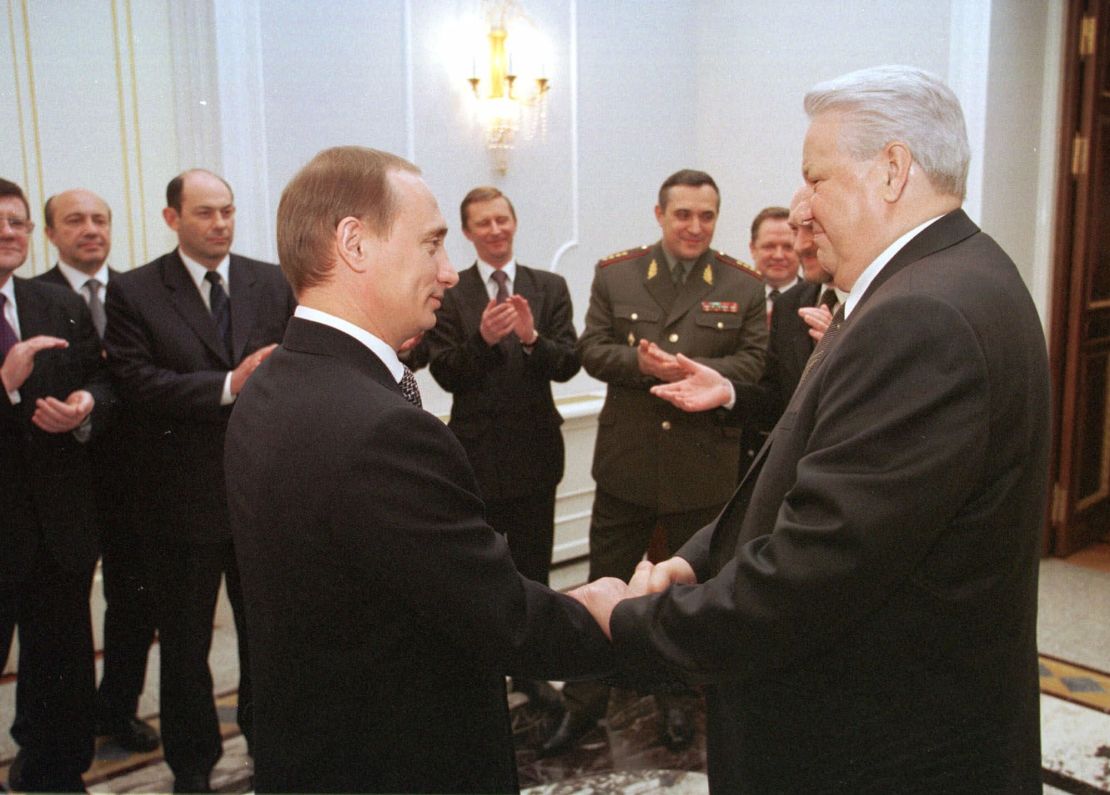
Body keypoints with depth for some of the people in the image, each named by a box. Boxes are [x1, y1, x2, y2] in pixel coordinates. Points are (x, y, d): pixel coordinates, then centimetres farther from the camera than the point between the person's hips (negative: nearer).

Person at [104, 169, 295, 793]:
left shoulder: (272, 284, 4)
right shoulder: (133, 292, -4)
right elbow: (137, 385, -15)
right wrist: (230, 385, -24)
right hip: (184, 500, -2)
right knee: (185, 643, 14)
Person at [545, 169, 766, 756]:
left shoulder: (743, 286, 0)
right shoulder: (614, 274, 2)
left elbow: (752, 363, -5)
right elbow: (592, 350, -2)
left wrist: (692, 371, -22)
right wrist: (638, 363, -21)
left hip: (703, 470, 0)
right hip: (626, 464, 0)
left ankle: (677, 697, 36)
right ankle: (585, 701, 26)